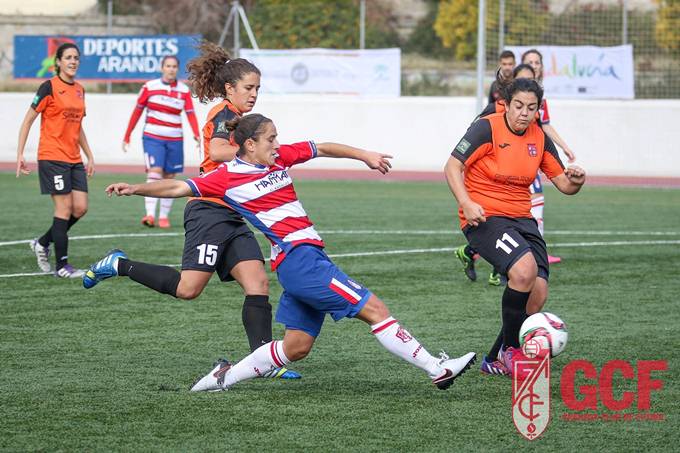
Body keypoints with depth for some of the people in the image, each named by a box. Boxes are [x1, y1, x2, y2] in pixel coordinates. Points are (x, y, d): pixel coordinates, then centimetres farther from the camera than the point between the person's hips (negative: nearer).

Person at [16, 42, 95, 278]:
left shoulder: (79, 90, 13)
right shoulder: (49, 87, -7)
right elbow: (28, 120, -6)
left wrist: (90, 157, 21)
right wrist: (20, 154, -12)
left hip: (74, 159, 7)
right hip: (52, 157, -7)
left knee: (81, 208, 0)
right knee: (64, 208, -8)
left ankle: (42, 243, 19)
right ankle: (62, 265, -1)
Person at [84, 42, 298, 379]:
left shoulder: (237, 118, 23)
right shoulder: (225, 114, -7)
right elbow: (217, 151, -27)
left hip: (231, 216, 10)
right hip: (210, 210, -10)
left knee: (257, 282, -4)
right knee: (188, 288, -15)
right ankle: (118, 265, 1)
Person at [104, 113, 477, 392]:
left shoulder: (281, 157, 12)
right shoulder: (229, 176, -6)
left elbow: (323, 149, 22)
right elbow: (179, 188, -5)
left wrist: (363, 155, 18)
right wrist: (135, 189, -12)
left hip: (306, 260, 9)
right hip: (299, 258, -9)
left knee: (296, 347, 12)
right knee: (374, 309, -11)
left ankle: (225, 377, 19)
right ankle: (437, 369, -9)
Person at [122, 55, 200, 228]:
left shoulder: (184, 90, 4)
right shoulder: (149, 87, 0)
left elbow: (190, 114, -6)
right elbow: (137, 111, 5)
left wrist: (196, 134, -23)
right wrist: (127, 136, 5)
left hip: (174, 139, 3)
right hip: (152, 137, -3)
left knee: (169, 178, 5)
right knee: (154, 172, -18)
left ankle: (163, 216, 14)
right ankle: (150, 214, -25)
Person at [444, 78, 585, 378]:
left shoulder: (539, 137, 9)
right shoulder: (488, 128, -9)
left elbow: (563, 184, 12)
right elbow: (452, 167, -11)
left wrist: (575, 181, -13)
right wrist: (466, 203, -25)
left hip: (521, 218, 7)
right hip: (484, 217, -7)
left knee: (537, 294, -4)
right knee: (524, 269, -30)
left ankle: (495, 361, 16)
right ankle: (511, 349, -11)